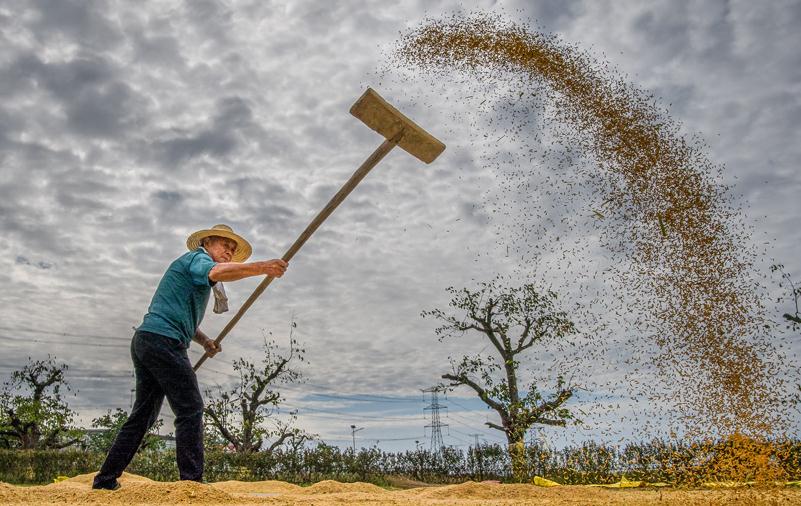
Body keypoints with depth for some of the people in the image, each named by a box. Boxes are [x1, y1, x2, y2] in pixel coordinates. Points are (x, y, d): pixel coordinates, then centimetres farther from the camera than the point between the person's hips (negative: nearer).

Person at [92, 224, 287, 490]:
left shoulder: (197, 276, 28)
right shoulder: (196, 257, -1)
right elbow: (216, 272, -26)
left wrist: (204, 340, 16)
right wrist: (262, 267, -40)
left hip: (144, 341, 10)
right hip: (163, 341, -10)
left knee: (143, 415, 15)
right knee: (190, 410, -11)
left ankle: (106, 479, 21)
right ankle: (192, 480, -14)